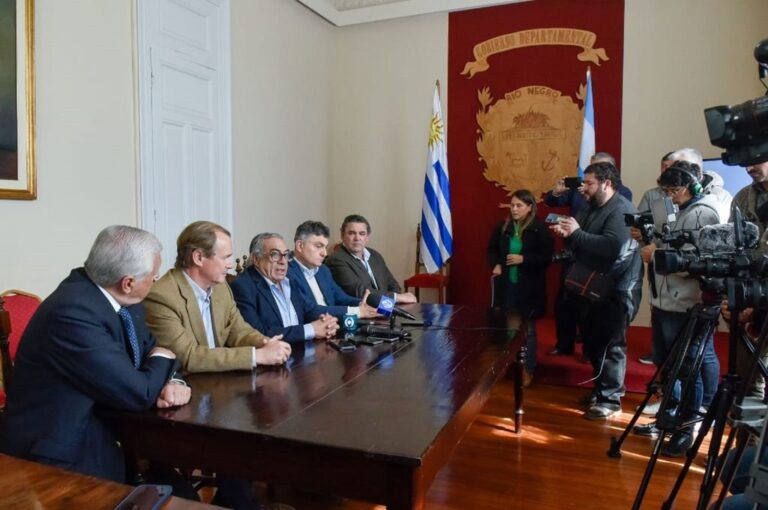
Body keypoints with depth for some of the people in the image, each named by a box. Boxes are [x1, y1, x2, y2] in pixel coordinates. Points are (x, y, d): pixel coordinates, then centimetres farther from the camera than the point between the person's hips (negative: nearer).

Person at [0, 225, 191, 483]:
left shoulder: (122, 298, -2)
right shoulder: (73, 311, -27)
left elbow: (150, 350, 9)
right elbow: (138, 393, -25)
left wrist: (172, 381, -13)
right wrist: (163, 361, -5)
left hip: (101, 429, 7)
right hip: (63, 455, -7)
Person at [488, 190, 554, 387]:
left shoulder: (540, 229, -9)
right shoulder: (503, 227, 3)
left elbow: (546, 258, -10)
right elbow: (492, 249, 13)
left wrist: (523, 259, -20)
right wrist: (496, 265, -5)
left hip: (529, 287, -4)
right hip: (506, 285, 4)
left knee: (527, 328, 8)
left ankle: (528, 369, 22)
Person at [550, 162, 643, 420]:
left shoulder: (622, 210, -16)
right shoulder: (590, 207, 14)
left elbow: (614, 246, -31)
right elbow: (580, 244, 17)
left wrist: (577, 233, -25)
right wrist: (566, 234, -4)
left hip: (615, 291, -9)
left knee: (610, 345, -2)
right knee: (593, 343, 16)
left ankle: (610, 399, 8)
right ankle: (601, 388, 32)